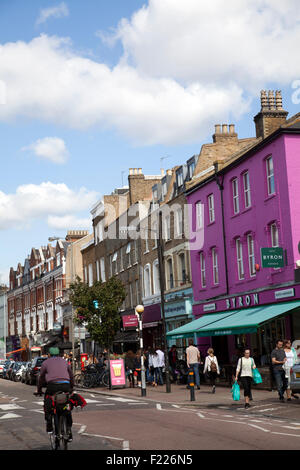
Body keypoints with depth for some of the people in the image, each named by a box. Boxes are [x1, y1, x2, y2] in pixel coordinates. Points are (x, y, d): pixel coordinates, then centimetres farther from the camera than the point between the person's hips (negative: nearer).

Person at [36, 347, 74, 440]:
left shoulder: (46, 362, 16)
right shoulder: (64, 361, 25)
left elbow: (41, 377, 20)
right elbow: (71, 375, 30)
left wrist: (39, 390, 32)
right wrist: (71, 388, 42)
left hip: (53, 385, -2)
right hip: (65, 385, 3)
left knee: (47, 403, 20)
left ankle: (49, 425, 10)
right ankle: (69, 429, 10)